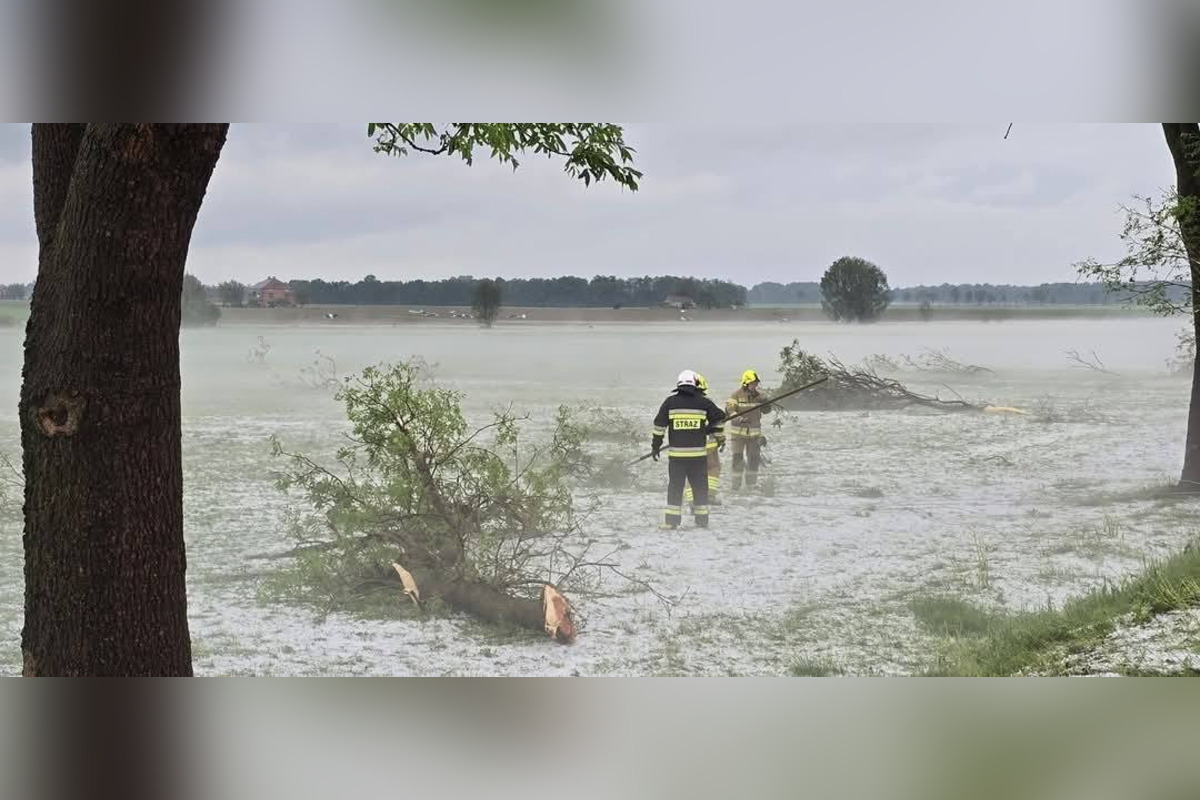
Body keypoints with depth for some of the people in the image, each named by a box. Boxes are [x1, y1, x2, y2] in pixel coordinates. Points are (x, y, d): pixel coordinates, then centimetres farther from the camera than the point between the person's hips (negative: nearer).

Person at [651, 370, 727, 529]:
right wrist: (707, 428, 26)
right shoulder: (703, 402, -1)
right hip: (698, 453, 0)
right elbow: (720, 417, 9)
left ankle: (671, 522, 4)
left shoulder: (670, 402, 0)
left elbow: (659, 425, 2)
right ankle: (702, 521, 14)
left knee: (675, 487, 6)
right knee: (700, 487, 11)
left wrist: (655, 446, 11)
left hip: (676, 454, 0)